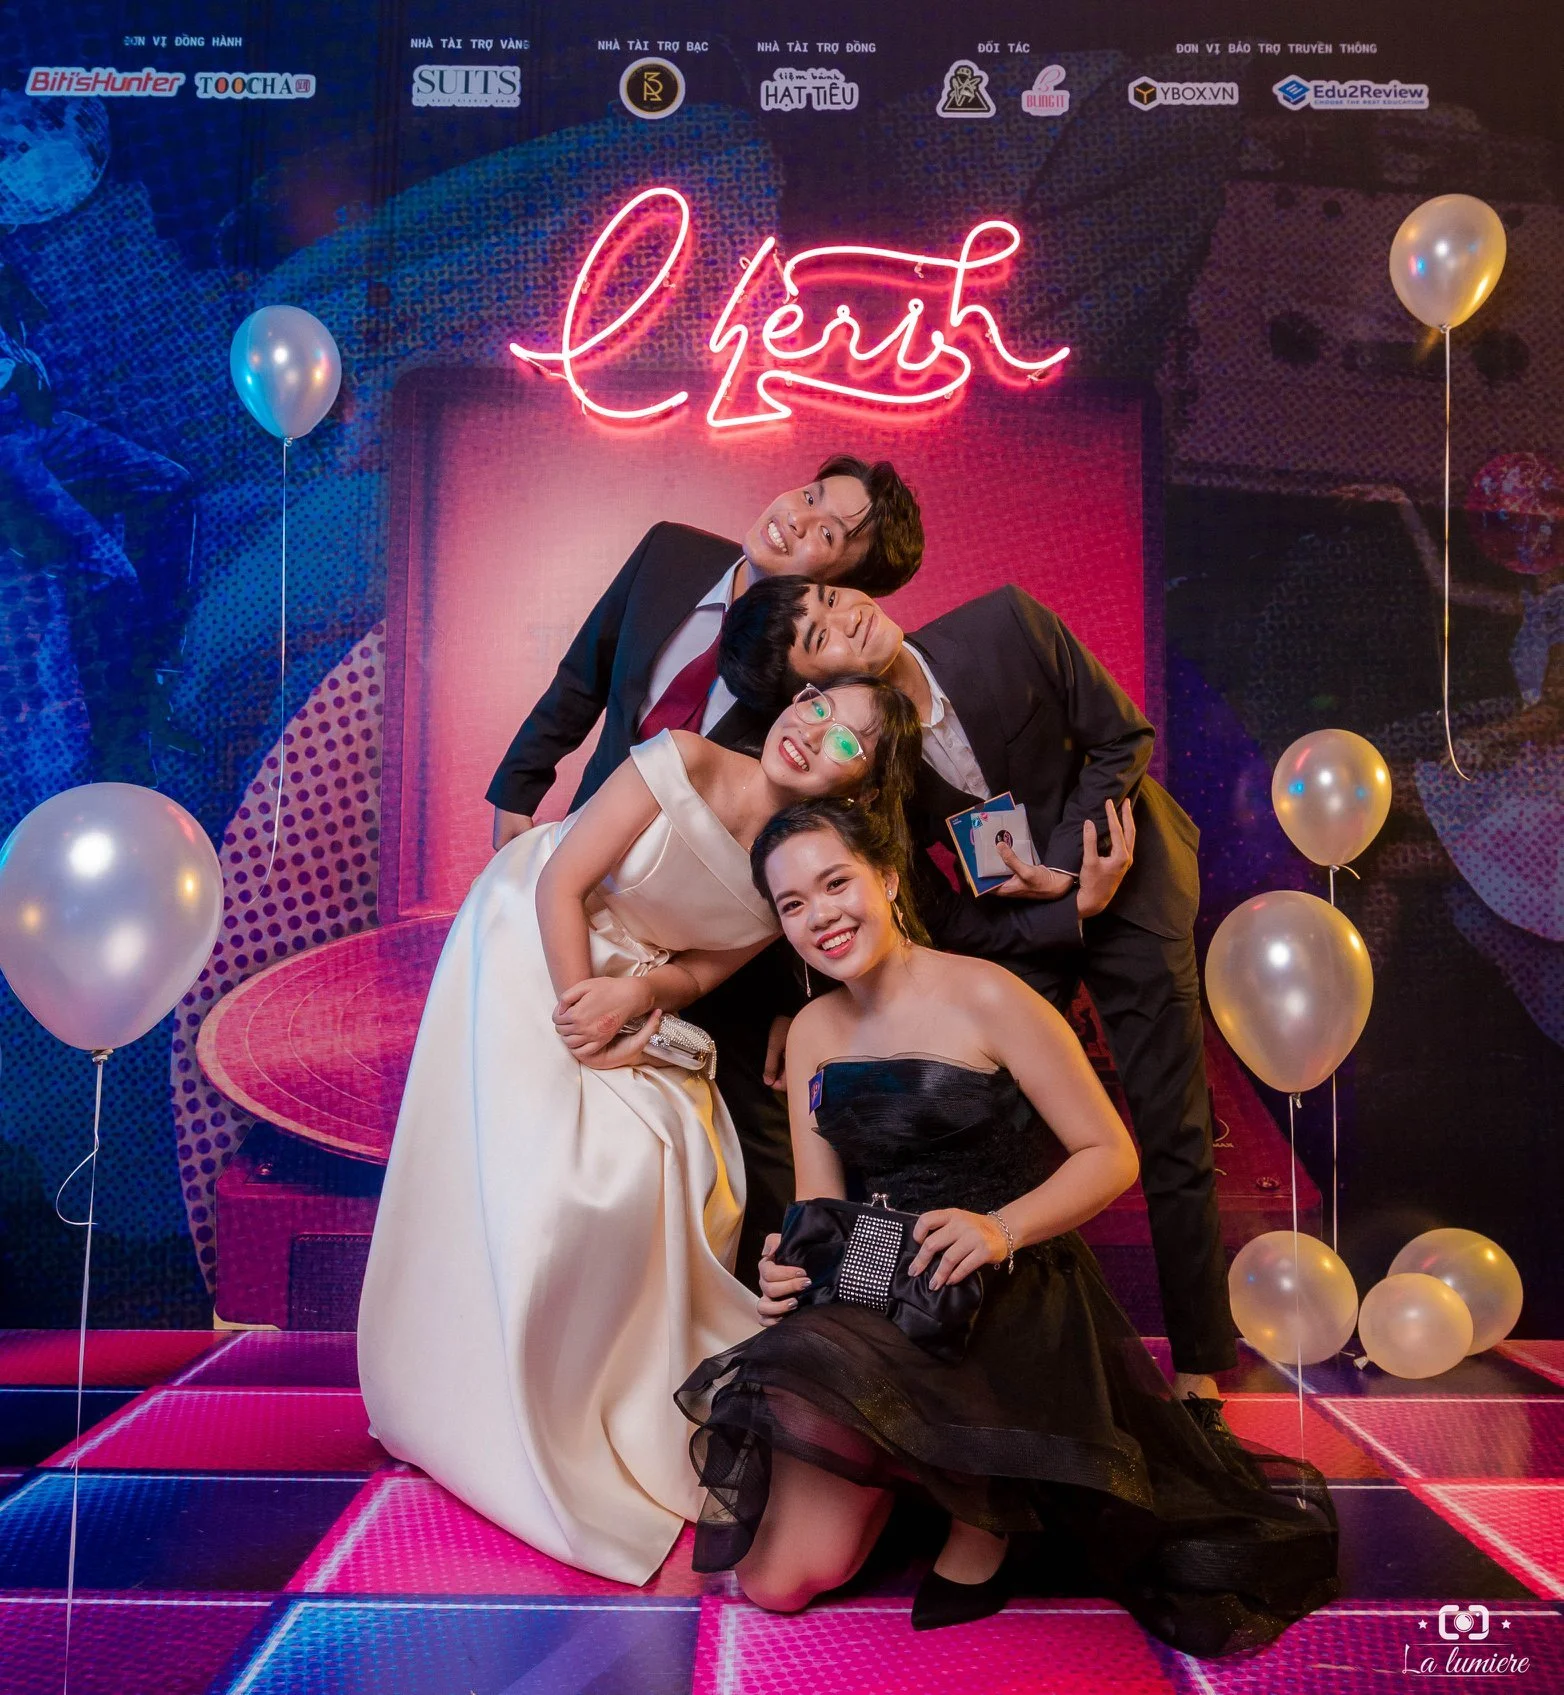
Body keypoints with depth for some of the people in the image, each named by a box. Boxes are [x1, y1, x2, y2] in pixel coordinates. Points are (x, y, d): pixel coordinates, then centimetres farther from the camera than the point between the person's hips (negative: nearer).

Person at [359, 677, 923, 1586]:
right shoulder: (684, 763, -23)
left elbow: (707, 968, -2)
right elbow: (562, 882, -20)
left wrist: (637, 993, -22)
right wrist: (585, 1019, -22)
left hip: (630, 990, 5)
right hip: (532, 953, -4)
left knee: (682, 1170, -5)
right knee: (538, 1173, -10)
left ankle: (635, 1405, 18)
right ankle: (524, 1416, 11)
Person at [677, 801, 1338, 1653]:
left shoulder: (984, 996, -10)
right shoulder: (812, 1032, 7)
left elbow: (1111, 1155, -8)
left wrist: (1002, 1229, -24)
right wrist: (788, 1268, -13)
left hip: (1011, 1300, -4)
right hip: (878, 1303, 5)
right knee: (776, 1581, -10)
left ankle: (982, 1521, -3)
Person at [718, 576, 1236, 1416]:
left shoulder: (1006, 626, -24)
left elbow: (1124, 738, -11)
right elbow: (947, 923, -12)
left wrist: (1062, 864, -19)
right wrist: (1073, 911, -21)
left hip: (1121, 870, 0)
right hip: (1014, 917, 1)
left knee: (1172, 1144, 1)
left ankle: (1199, 1374, 15)